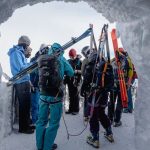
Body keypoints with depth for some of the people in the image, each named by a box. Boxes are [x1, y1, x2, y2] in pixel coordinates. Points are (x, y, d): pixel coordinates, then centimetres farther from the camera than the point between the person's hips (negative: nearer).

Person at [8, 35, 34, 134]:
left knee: (26, 105, 15)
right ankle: (23, 128, 8)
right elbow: (21, 68, -19)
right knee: (24, 106, -3)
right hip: (21, 83, -9)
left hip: (24, 82, 9)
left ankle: (26, 125, 26)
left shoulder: (20, 52, 18)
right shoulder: (16, 52, -11)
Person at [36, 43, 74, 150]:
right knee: (53, 123, 7)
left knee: (41, 121, 15)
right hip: (56, 95, -4)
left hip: (43, 94, 5)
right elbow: (71, 73, 0)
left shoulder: (42, 59, 6)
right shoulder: (61, 59, -4)